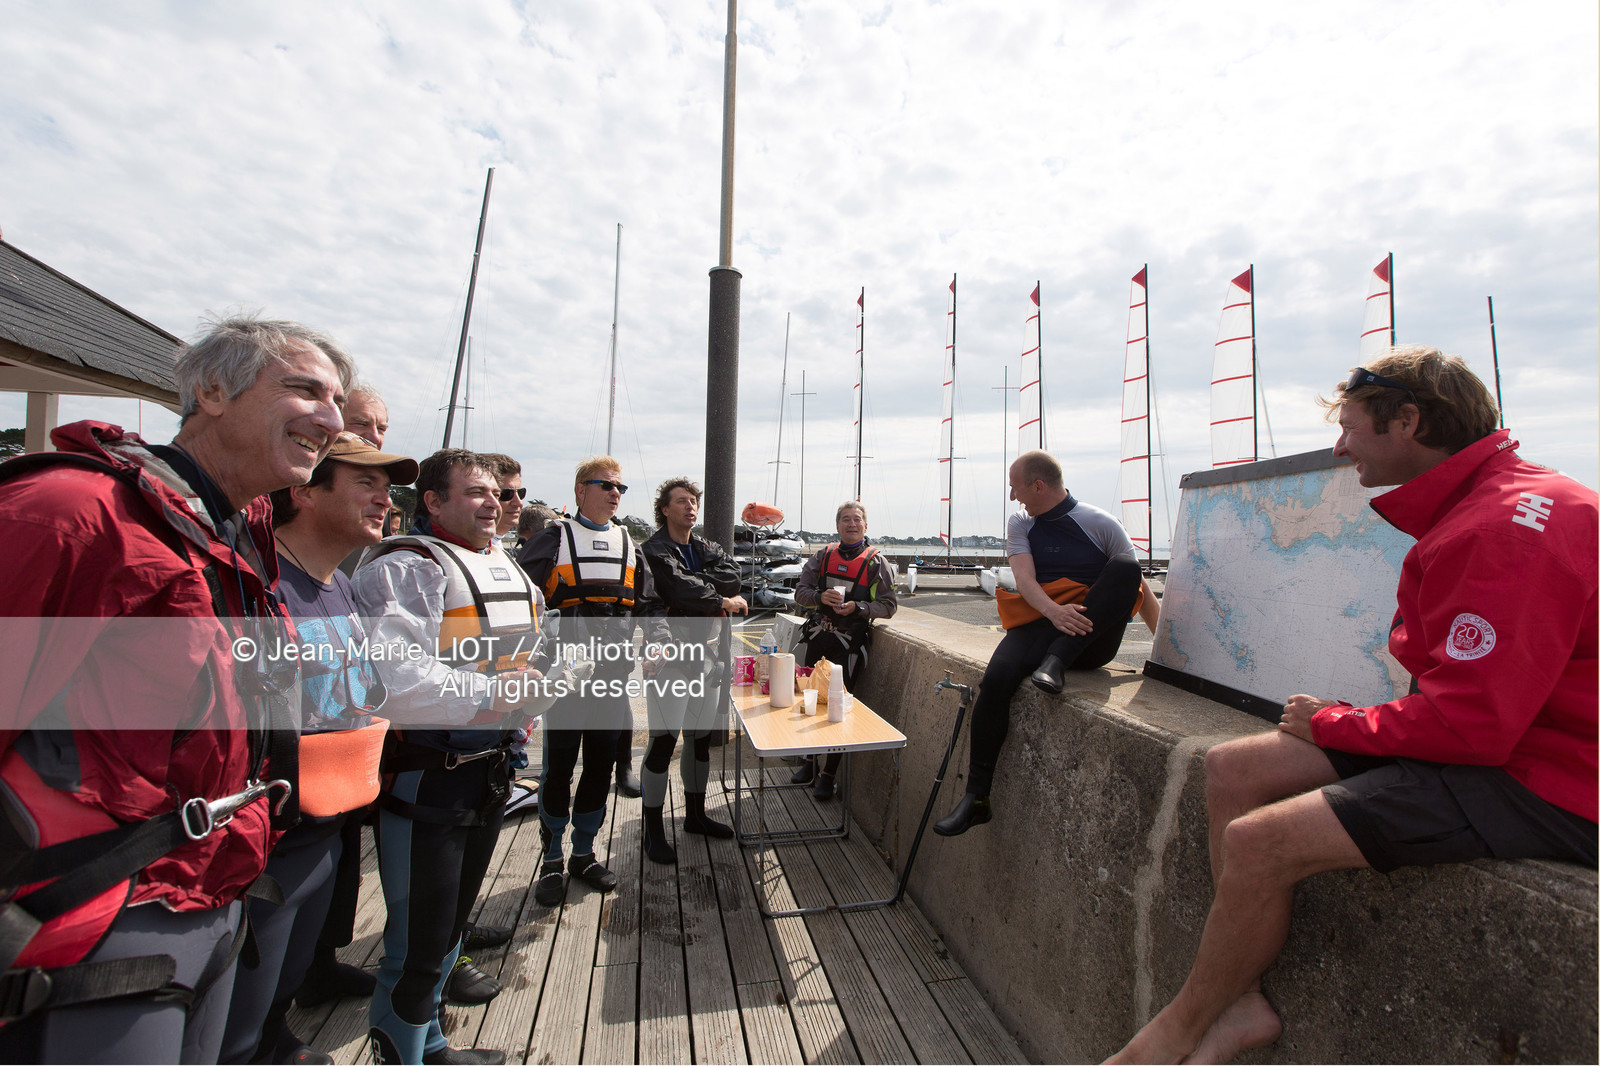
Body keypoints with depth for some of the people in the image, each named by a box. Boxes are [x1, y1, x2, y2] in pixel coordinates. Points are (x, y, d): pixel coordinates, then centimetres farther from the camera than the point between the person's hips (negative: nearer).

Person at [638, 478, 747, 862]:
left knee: (701, 738, 15)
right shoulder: (654, 550, -5)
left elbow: (731, 575, -4)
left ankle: (695, 814, 32)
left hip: (707, 653, 7)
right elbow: (678, 588, -20)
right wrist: (722, 601, -9)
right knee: (663, 741, -4)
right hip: (671, 654, -6)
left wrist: (693, 583, -15)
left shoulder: (706, 549, 15)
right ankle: (653, 831, 12)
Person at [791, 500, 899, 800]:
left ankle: (828, 775, 14)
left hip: (850, 643, -4)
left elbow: (890, 604, -2)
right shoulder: (822, 556, 8)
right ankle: (810, 761, 31)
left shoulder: (876, 562, -1)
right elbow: (800, 591, 7)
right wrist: (821, 597, -14)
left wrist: (857, 607, -18)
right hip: (819, 637, 4)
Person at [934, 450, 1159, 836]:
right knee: (996, 678, -28)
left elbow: (1139, 587, 3)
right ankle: (976, 798, -18)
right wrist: (1054, 611, -26)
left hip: (1094, 639, -1)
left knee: (1125, 567, -26)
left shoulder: (1100, 523, 3)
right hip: (1039, 625, 2)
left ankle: (1055, 662, -31)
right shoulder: (1020, 525, 11)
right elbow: (1025, 579, -5)